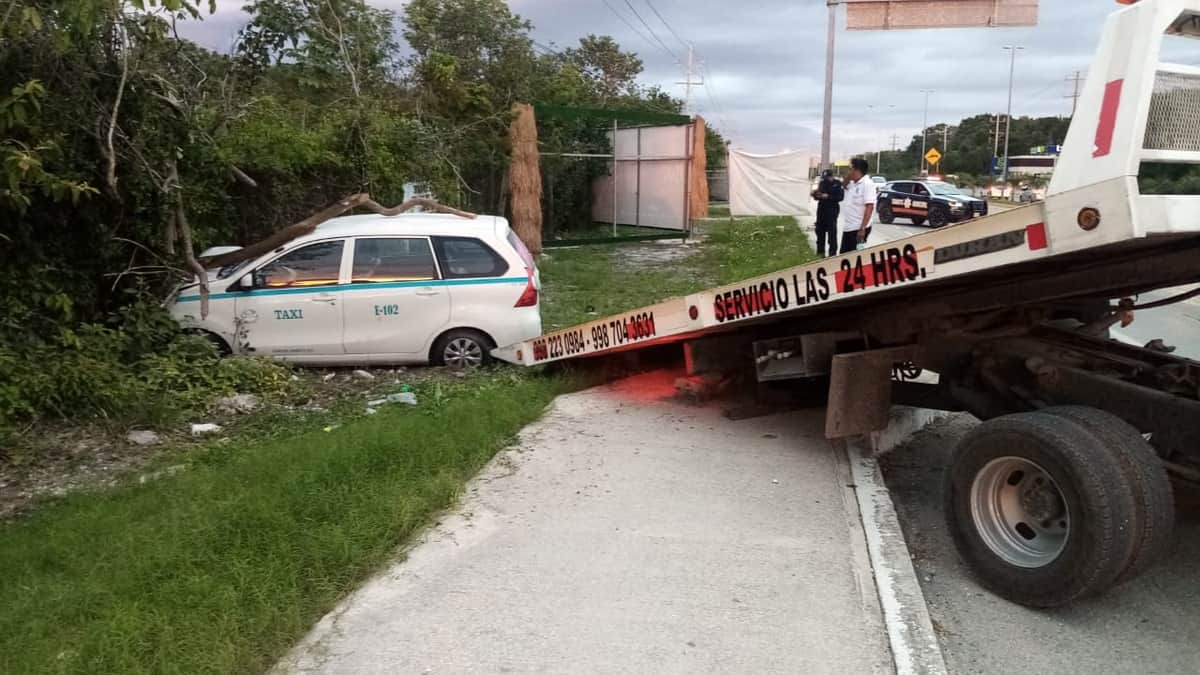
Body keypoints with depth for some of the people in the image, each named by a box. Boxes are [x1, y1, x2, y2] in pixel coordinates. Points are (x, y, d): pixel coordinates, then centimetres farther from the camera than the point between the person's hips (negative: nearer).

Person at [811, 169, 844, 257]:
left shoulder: (838, 184, -4)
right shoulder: (822, 183, 11)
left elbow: (840, 197, -13)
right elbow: (817, 196, 16)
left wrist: (828, 196, -20)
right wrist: (815, 195, -6)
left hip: (832, 210, -6)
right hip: (821, 210, 6)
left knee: (832, 232, -7)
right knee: (820, 231, 8)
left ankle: (832, 253, -3)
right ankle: (820, 251, 18)